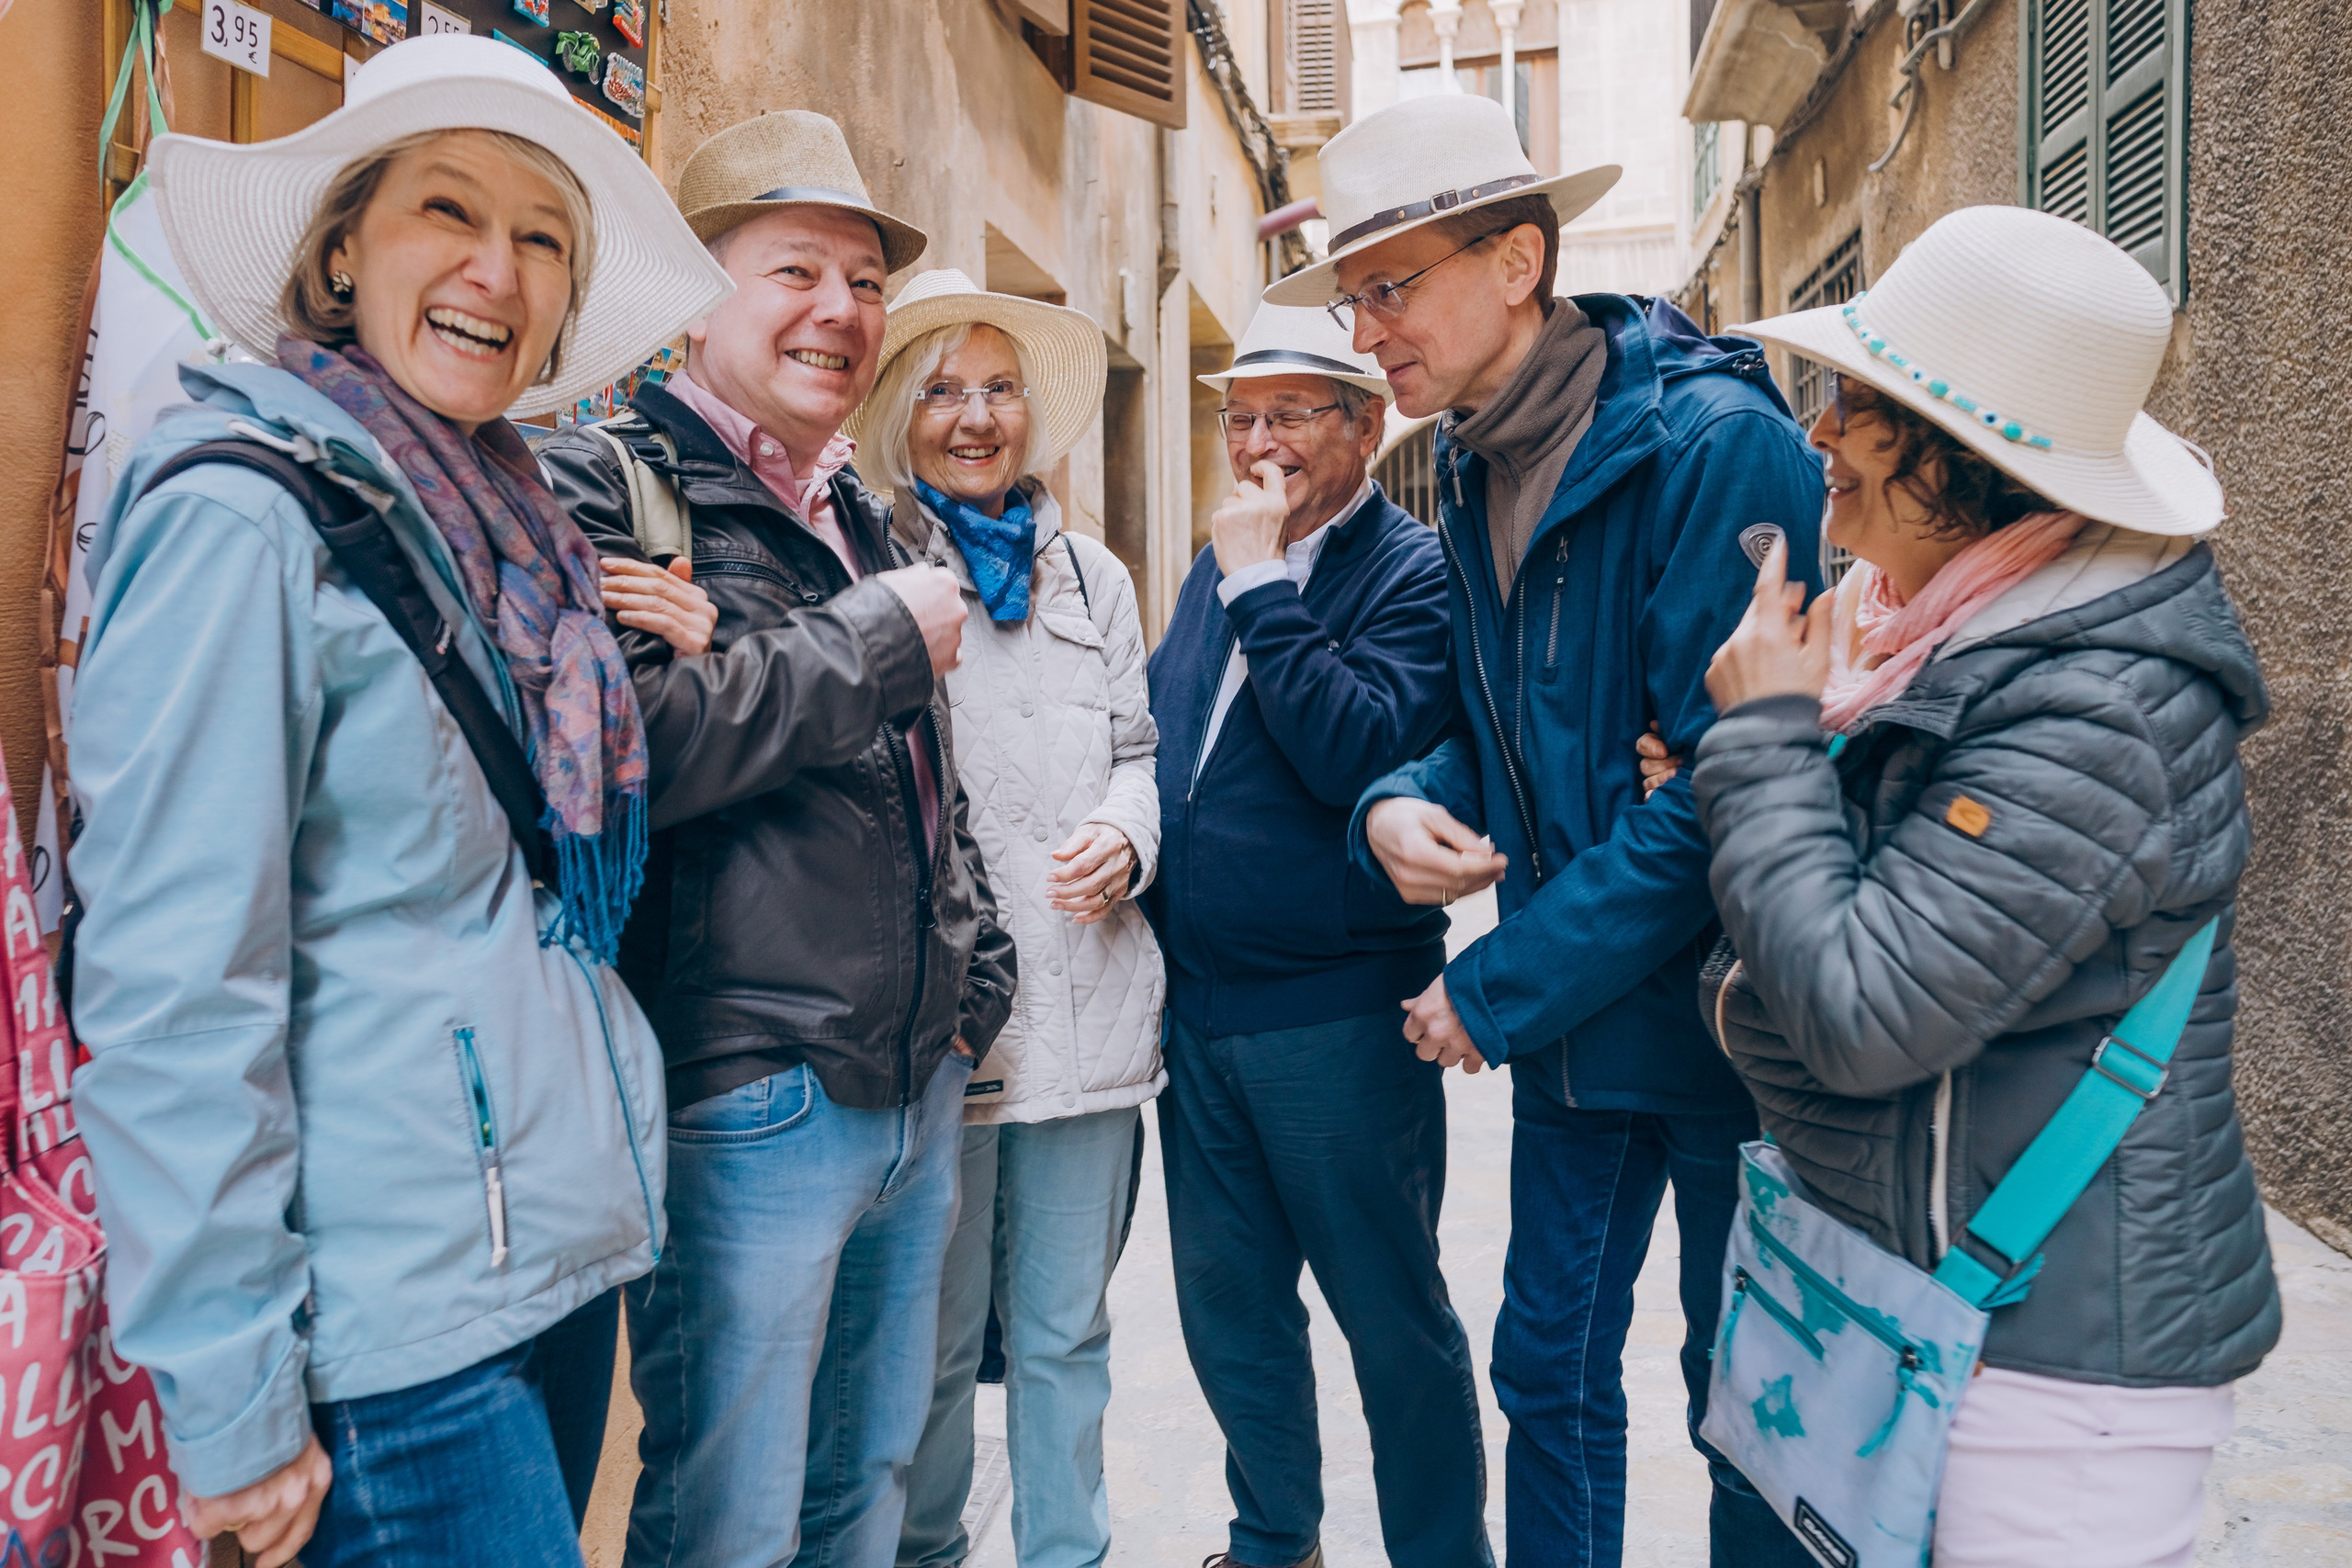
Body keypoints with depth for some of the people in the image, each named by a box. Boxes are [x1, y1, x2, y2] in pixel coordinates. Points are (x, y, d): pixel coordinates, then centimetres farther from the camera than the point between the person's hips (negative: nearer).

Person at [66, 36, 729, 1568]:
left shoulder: (504, 521, 10)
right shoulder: (242, 513, -14)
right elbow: (169, 991, -18)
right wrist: (232, 1402, -17)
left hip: (562, 1252, 8)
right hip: (394, 1325, -8)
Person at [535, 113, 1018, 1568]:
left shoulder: (863, 510, 17)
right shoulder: (604, 483, -8)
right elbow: (623, 740, -26)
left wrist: (978, 970, 12)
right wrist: (881, 637, -16)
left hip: (921, 1087, 8)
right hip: (749, 1104, -7)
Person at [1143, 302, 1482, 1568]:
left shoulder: (1411, 571, -11)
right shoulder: (1217, 564, 11)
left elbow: (1361, 753, -26)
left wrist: (1264, 584, -23)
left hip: (1338, 1016, -7)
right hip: (1198, 1002, 7)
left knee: (1392, 1315, 7)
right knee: (1227, 1300, 19)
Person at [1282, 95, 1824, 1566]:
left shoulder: (1719, 444, -18)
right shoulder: (1477, 474, 6)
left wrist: (1500, 986, -18)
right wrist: (1404, 805, -8)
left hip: (1728, 1020, -6)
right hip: (1573, 1026, 7)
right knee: (1551, 1373, 17)